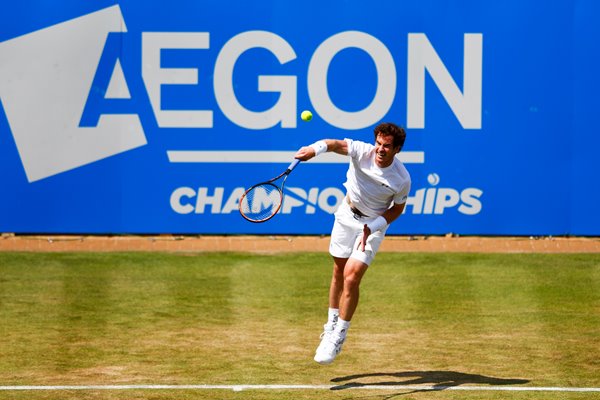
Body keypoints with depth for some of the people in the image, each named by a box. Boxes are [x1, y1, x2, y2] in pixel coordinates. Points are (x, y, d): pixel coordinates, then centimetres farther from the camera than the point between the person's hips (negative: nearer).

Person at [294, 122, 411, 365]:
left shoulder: (401, 179, -23)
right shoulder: (362, 152, -22)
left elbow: (397, 209, -7)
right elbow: (336, 145, -39)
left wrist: (372, 228, -21)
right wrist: (315, 149, -61)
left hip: (374, 224, -3)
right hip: (347, 215, 3)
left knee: (351, 277, -14)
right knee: (339, 272, 14)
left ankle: (338, 337, -3)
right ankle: (332, 325, 33)